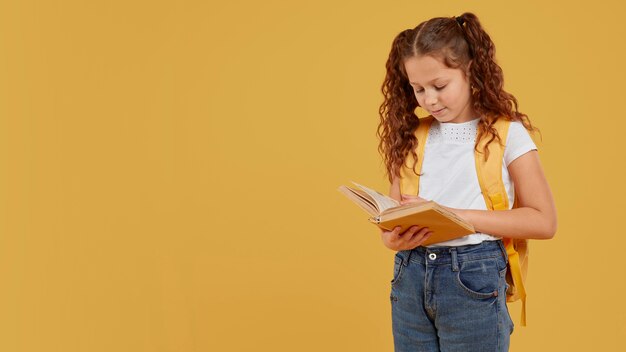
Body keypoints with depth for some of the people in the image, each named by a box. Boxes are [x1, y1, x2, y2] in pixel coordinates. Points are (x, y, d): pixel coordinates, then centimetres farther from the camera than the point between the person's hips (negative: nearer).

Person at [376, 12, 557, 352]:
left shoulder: (506, 132, -4)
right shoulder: (412, 136, 7)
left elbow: (543, 220, -9)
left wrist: (453, 215, -17)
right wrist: (394, 237, -16)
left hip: (474, 280, -3)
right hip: (410, 278, 4)